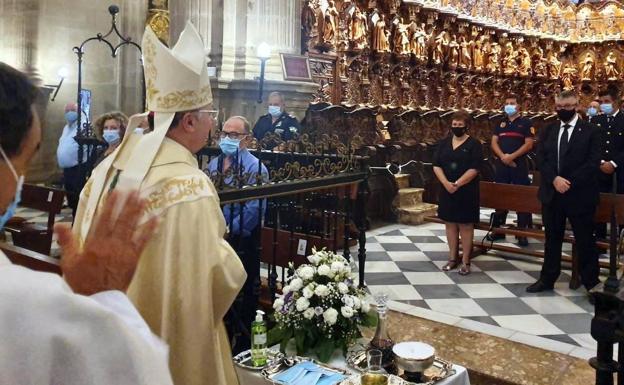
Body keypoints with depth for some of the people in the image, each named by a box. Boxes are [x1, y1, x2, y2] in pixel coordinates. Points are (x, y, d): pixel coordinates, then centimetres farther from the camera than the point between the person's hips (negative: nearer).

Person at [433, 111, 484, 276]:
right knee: (450, 223, 9)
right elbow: (436, 165, 1)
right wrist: (446, 183, -14)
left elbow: (474, 169, -13)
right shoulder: (444, 143, 8)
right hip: (447, 191, 4)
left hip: (466, 191, -4)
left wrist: (457, 184, -19)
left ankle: (465, 261, 8)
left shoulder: (474, 144, -4)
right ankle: (453, 258, 19)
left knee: (465, 225, 0)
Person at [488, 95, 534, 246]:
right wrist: (503, 156, -10)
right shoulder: (501, 123, 14)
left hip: (519, 164, -4)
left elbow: (529, 144, -8)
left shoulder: (526, 122, 1)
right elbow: (494, 142, 7)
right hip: (501, 164, 4)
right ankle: (498, 229, 18)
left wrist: (512, 156, -16)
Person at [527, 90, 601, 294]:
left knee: (585, 241, 4)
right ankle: (547, 279, 24)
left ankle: (591, 282, 17)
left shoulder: (590, 130, -3)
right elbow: (540, 159, 1)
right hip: (552, 194, 4)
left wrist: (570, 183, -18)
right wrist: (554, 179, -14)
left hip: (580, 195, -4)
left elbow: (593, 163, -10)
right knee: (552, 238, 14)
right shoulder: (548, 130, 9)